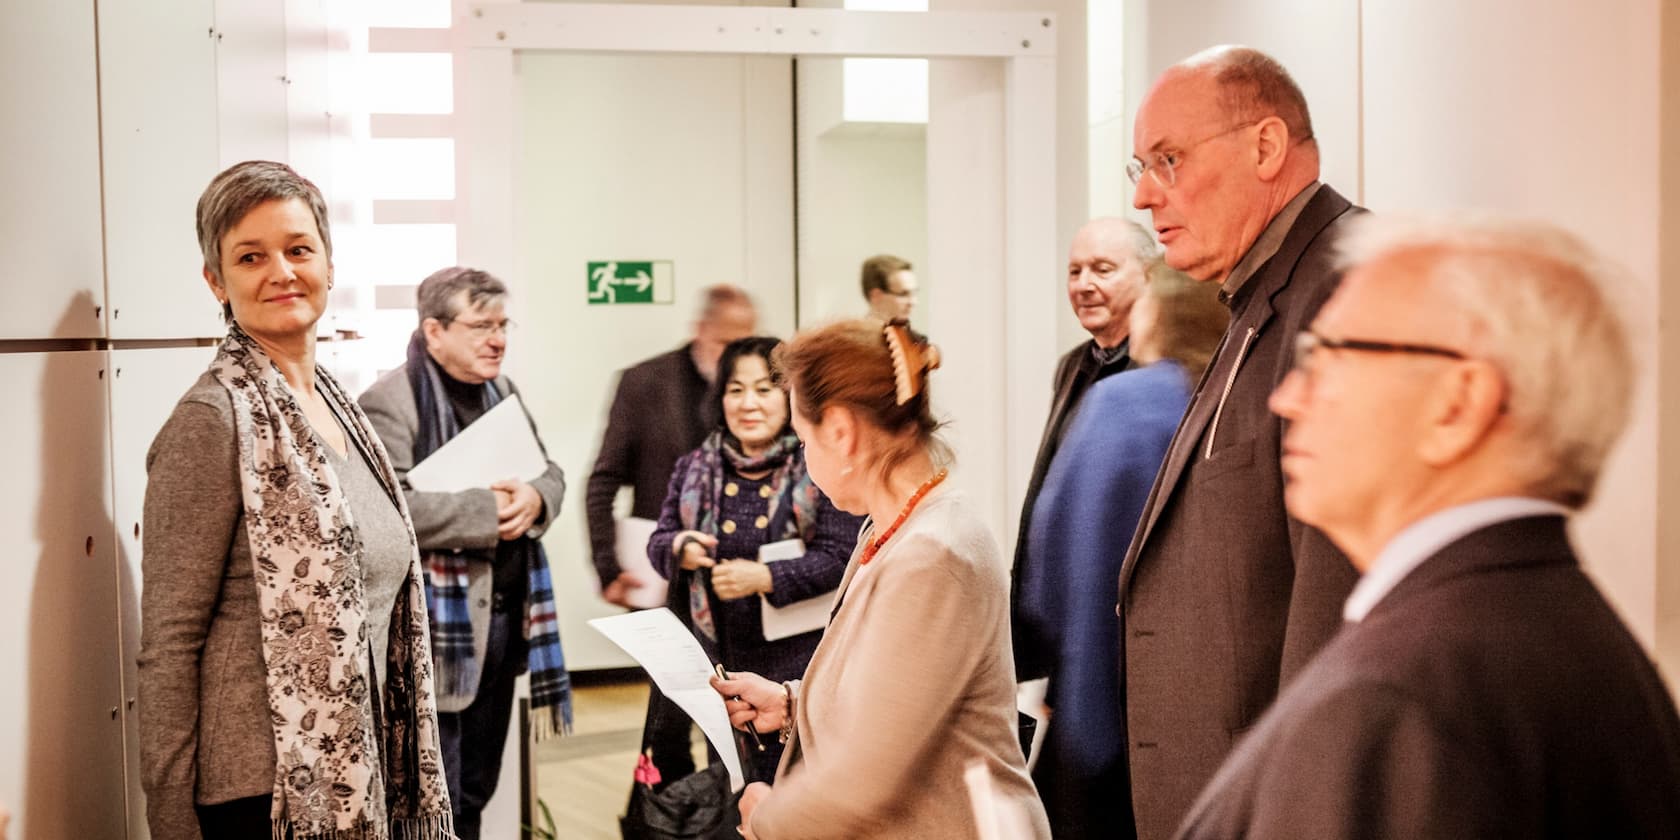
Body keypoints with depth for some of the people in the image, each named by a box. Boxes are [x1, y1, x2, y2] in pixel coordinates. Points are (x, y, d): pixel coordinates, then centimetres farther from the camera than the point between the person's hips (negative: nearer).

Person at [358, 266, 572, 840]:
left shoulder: (502, 393, 15)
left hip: (504, 617, 8)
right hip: (436, 626, -8)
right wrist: (487, 510, -20)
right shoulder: (390, 402, -13)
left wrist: (534, 499, -9)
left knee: (475, 792, 19)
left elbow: (551, 473, 15)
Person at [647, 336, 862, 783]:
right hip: (721, 662, 5)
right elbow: (658, 542, 12)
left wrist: (765, 578, -22)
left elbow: (840, 555, -14)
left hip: (801, 660, -4)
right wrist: (680, 549, -11)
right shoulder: (697, 468, 8)